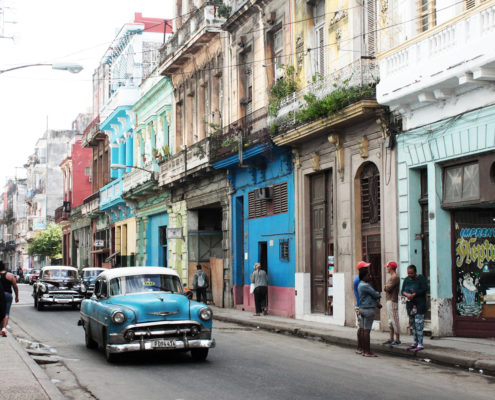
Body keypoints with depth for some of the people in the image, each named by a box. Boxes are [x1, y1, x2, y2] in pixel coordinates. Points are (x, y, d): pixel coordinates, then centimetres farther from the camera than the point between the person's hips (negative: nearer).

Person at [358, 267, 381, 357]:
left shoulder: (362, 284, 16)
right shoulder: (365, 286, -17)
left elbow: (373, 295, 16)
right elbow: (375, 295, -12)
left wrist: (377, 302, 2)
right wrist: (378, 294, 11)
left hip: (363, 309, 10)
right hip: (368, 309, -10)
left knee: (364, 330, 10)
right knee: (367, 330, -8)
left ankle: (364, 351, 14)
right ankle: (368, 352, -7)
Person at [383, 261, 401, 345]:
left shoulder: (395, 277, -14)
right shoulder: (392, 277, 19)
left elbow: (388, 288, -19)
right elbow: (386, 288, 18)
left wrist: (385, 287, 0)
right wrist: (386, 287, -2)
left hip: (393, 301, -11)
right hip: (389, 300, 11)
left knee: (394, 320, -9)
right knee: (390, 320, 13)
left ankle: (397, 339, -7)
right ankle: (391, 339, 18)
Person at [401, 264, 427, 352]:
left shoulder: (421, 278, -4)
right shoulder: (406, 279, 12)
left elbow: (423, 290, -13)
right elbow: (402, 291, 8)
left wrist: (413, 295, -17)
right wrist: (407, 294, -13)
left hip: (419, 304, -6)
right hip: (410, 304, 6)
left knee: (418, 323, -11)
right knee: (412, 324, 9)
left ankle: (420, 344, -12)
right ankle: (415, 343, 16)